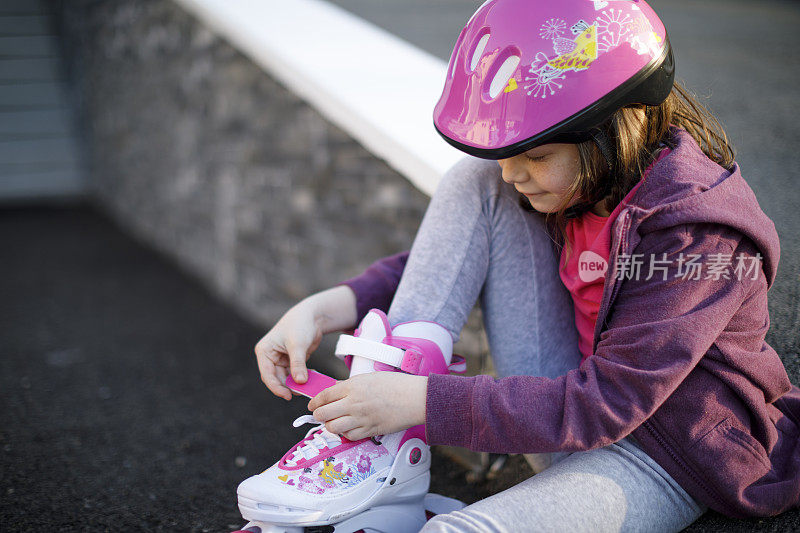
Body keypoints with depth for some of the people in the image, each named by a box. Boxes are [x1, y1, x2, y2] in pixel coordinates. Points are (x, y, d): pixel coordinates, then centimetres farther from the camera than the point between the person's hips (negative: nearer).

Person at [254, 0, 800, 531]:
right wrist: (324, 310, -14)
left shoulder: (698, 231, -26)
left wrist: (422, 401, -32)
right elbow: (445, 261, 2)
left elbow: (605, 403, -28)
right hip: (578, 394, 7)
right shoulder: (572, 178, -4)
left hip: (670, 461, -7)